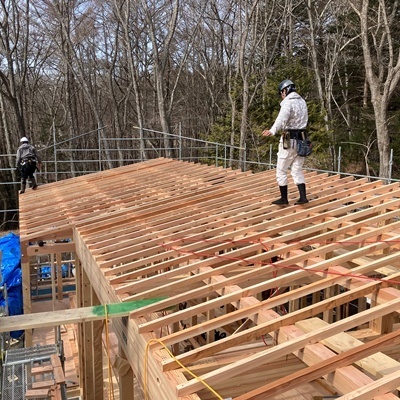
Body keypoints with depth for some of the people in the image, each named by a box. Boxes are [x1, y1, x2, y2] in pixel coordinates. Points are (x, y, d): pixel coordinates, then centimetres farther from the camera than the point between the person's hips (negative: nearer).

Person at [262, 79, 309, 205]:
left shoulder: (288, 103, -14)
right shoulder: (302, 102, 13)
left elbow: (281, 119, -34)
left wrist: (272, 131, -50)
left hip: (289, 141, -8)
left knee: (281, 170, 4)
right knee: (297, 170, 12)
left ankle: (284, 198, 8)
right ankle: (303, 197, 4)